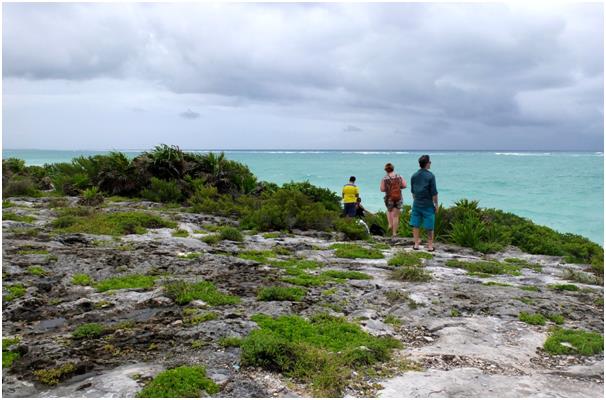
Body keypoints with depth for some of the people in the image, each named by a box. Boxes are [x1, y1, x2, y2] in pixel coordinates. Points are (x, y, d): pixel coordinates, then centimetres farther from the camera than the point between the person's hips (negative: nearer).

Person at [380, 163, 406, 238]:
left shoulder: (384, 178, -10)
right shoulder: (399, 177, -2)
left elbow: (382, 189, -12)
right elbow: (404, 185, -3)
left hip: (389, 198, -1)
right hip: (398, 198, 1)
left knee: (389, 211, 29)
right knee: (396, 215, 7)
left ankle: (390, 224, 11)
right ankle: (394, 233, 7)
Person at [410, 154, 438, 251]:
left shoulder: (414, 176, 4)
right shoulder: (430, 176, -12)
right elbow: (434, 192, -11)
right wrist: (436, 204, -2)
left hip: (416, 204, 4)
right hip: (428, 205, -4)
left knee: (415, 225, 10)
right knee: (429, 227, 4)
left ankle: (416, 244, 13)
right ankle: (430, 245, 9)